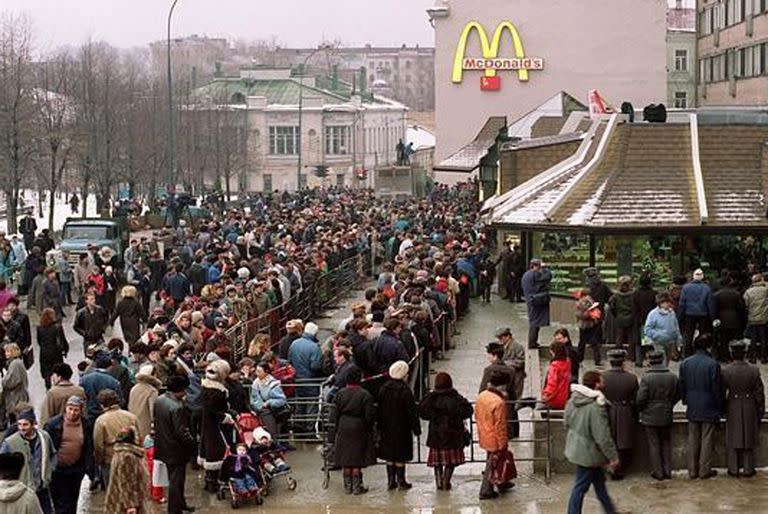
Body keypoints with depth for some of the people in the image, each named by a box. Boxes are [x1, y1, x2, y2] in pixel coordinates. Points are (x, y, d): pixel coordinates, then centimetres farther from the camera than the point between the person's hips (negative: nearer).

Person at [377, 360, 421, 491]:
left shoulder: (383, 388, 0)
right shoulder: (405, 390, -17)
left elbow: (380, 409, 7)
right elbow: (412, 411, -14)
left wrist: (380, 427, 15)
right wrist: (416, 428, -6)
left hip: (387, 429, 5)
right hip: (401, 429, -5)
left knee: (389, 456, 12)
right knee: (400, 456, 3)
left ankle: (391, 481, 15)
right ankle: (401, 482, 7)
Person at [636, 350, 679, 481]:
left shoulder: (646, 378, -16)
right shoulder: (672, 377, -3)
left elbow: (641, 398, -16)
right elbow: (677, 395, 6)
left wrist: (640, 410, 3)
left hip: (650, 417, -4)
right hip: (667, 416, 4)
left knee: (654, 444, 5)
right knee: (666, 443, 15)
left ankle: (658, 472, 7)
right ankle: (667, 471, 17)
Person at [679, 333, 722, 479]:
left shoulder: (685, 363, -1)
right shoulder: (712, 364, -15)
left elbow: (682, 386, 6)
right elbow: (717, 389, -11)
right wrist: (719, 407, 1)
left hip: (692, 408, 4)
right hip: (709, 407, -4)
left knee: (693, 439, 11)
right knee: (707, 439, 4)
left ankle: (692, 470, 14)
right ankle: (704, 470, 7)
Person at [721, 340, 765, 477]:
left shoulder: (725, 371, -12)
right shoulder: (753, 371, -10)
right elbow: (759, 393, -5)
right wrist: (761, 411, 6)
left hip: (733, 408, 0)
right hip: (750, 408, 0)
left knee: (733, 439, 10)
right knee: (748, 438, 10)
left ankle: (733, 469, 12)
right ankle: (748, 469, 14)